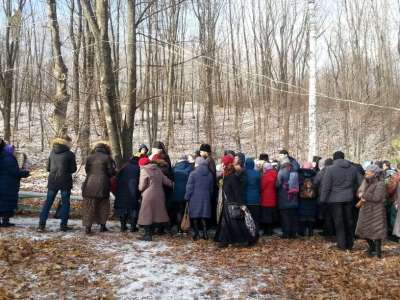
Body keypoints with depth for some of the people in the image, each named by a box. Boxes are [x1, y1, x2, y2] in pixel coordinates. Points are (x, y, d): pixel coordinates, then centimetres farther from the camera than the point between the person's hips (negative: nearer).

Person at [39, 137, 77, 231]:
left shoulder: (52, 152, 5)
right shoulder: (70, 154, -9)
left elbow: (48, 167, 9)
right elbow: (73, 169, -4)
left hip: (52, 181, 4)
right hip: (65, 181, -4)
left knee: (48, 202, 9)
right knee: (65, 203, 6)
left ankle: (42, 224, 6)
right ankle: (63, 225, 6)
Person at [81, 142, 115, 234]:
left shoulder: (89, 157, 5)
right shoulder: (107, 158, -5)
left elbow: (86, 170, 10)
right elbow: (111, 172, -5)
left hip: (90, 184, 2)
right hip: (102, 185, -2)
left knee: (89, 206, 7)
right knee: (103, 206, 13)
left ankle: (87, 227, 4)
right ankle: (102, 226, 18)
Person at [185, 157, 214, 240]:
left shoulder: (193, 174, -10)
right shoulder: (210, 174, 6)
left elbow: (189, 187, -9)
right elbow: (211, 188, 13)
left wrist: (187, 197, 0)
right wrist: (210, 196, 23)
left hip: (195, 198, -4)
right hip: (206, 198, 4)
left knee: (195, 216, 4)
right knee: (204, 216, 10)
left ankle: (196, 234, 5)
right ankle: (205, 233, 7)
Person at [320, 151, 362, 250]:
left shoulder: (330, 169, -10)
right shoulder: (353, 168, 5)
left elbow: (325, 186, -10)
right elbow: (360, 183, 11)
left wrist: (323, 199, -3)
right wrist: (354, 193, 20)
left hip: (335, 199, -4)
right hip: (349, 199, 4)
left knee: (339, 222, 4)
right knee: (349, 220, 13)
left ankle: (342, 244, 7)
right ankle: (350, 244, 22)